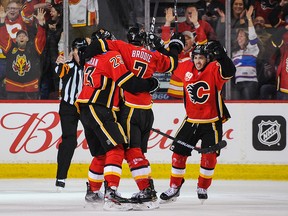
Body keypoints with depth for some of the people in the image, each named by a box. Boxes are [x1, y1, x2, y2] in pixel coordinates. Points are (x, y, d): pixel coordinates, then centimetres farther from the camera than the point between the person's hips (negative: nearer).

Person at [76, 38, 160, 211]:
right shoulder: (112, 56, -6)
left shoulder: (93, 58, 21)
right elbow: (128, 83, -11)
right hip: (98, 110, -9)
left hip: (86, 110, 9)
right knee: (116, 148, -16)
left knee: (101, 152, 17)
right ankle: (111, 194, -28)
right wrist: (151, 84, 2)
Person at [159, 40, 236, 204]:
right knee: (178, 152, 3)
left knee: (209, 155, -6)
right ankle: (174, 188, 15)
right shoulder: (186, 68, -2)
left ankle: (203, 187, 13)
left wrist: (221, 54, -49)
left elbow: (229, 72, -37)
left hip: (211, 122, -4)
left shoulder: (214, 69, -16)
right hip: (191, 121, 4)